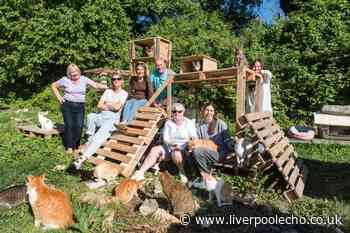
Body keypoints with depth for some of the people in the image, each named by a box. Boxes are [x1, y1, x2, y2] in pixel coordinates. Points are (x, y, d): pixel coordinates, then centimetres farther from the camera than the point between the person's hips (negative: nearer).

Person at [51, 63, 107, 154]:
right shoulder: (65, 80, 2)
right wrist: (59, 97, 4)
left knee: (79, 126, -6)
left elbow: (96, 85, -4)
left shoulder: (84, 79, 4)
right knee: (69, 125, -4)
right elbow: (53, 86, 14)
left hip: (80, 106, 1)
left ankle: (75, 145, 10)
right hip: (67, 105, -1)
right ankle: (69, 146, 7)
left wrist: (108, 87, -16)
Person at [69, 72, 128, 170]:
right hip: (101, 116, 6)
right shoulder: (107, 91, 19)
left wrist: (106, 104, 6)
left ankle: (83, 157, -40)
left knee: (99, 137, -27)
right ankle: (90, 141, -15)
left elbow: (117, 107, -8)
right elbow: (99, 105, 8)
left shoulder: (124, 93, 6)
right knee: (91, 116, -28)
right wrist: (111, 106, -3)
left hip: (113, 119, -5)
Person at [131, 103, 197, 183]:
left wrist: (181, 146, -21)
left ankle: (182, 173, -13)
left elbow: (194, 139, -7)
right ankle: (141, 172, -21)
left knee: (176, 153, -37)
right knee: (154, 150, -19)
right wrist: (172, 144, -20)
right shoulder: (168, 123, 8)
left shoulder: (189, 123, 0)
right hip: (169, 147, 4)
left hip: (184, 148, -4)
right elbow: (165, 139, 1)